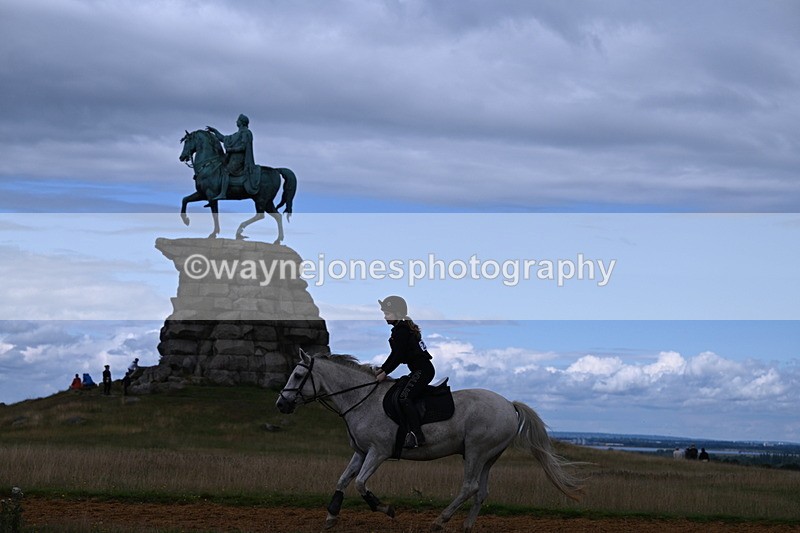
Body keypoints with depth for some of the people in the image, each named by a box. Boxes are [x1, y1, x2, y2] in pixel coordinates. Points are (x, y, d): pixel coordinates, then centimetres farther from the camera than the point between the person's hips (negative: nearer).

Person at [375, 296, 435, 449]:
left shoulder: (401, 331, -15)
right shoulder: (402, 328, 17)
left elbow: (398, 356, -18)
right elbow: (395, 354, 23)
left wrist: (385, 373, -10)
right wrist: (382, 369, 22)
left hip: (422, 370, -11)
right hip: (422, 369, 11)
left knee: (404, 397, -20)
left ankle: (416, 435, -24)